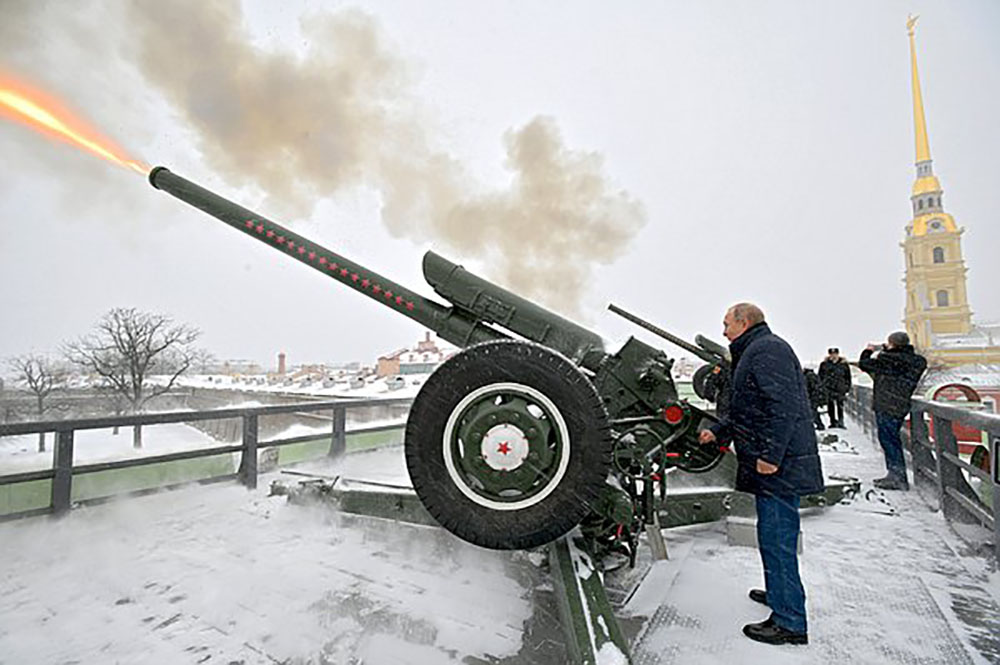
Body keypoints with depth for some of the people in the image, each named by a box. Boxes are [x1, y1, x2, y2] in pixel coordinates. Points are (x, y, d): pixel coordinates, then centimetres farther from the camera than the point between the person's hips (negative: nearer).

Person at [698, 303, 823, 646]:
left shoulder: (767, 349, -14)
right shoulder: (753, 352, 20)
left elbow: (783, 406, -24)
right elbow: (748, 411, 25)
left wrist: (770, 454, -24)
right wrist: (717, 431, 18)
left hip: (779, 465, -11)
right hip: (778, 465, 11)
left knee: (776, 539, -3)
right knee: (774, 536, 22)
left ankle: (789, 623, 9)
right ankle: (779, 593, 37)